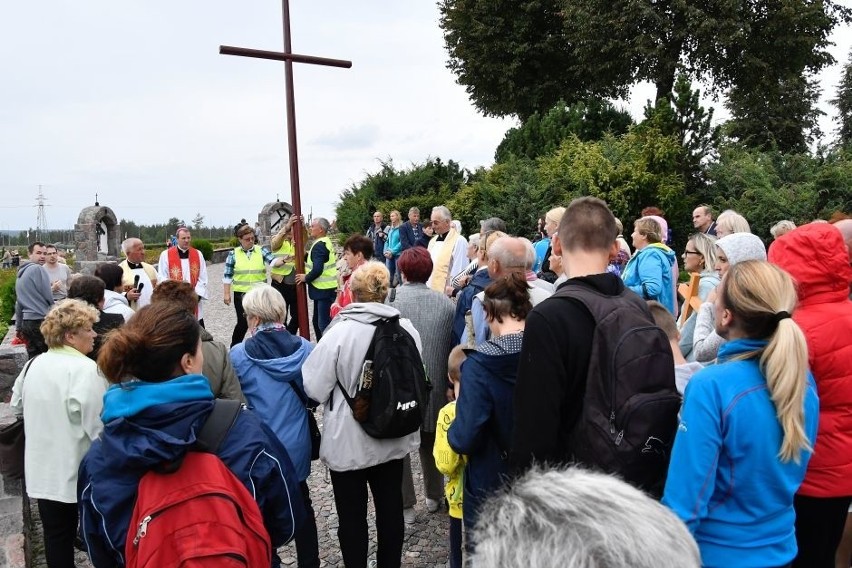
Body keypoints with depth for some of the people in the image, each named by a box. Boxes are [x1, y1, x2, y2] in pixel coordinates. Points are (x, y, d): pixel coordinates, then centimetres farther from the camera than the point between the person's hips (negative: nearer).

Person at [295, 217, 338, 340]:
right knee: (318, 321, 18)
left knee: (324, 323, -8)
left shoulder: (319, 245, -17)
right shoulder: (326, 242, 15)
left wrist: (306, 278, -10)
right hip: (324, 288, 11)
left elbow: (317, 269, -26)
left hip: (324, 289, -11)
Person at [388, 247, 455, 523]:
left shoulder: (390, 298, -13)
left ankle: (405, 505, 20)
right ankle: (434, 496, 36)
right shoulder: (446, 302, -6)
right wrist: (448, 383, 8)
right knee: (430, 441, 22)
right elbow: (452, 345, -3)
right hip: (435, 384, 3)